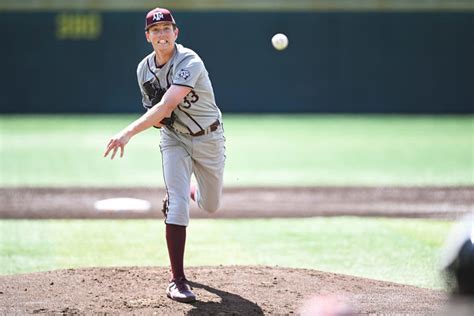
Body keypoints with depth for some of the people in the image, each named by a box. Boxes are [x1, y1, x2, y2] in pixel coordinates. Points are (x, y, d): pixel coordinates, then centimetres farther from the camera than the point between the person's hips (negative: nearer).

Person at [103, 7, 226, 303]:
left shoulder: (189, 63, -29)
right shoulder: (144, 69, -7)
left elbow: (166, 106, -42)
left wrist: (129, 132, -52)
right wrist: (157, 120, -18)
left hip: (209, 138, -2)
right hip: (174, 138, 2)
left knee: (211, 205, 14)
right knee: (177, 205, -15)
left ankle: (188, 187, 51)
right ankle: (177, 279, -12)